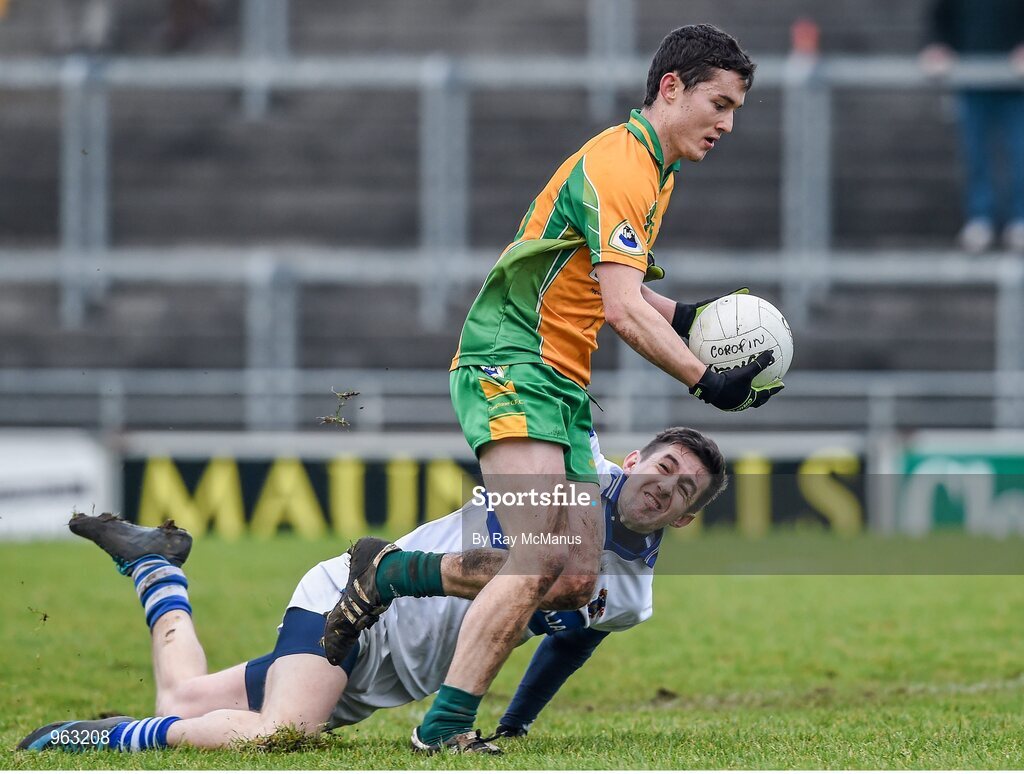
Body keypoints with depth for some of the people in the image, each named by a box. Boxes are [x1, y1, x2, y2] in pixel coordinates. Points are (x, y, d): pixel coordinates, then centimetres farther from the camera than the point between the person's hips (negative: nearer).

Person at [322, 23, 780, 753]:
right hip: (511, 369, -10)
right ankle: (445, 725, -16)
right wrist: (707, 384, -26)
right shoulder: (618, 165, -15)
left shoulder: (652, 172, 18)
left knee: (577, 579, 2)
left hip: (561, 388, 10)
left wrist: (694, 317, 10)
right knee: (540, 561, -20)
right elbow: (622, 308, -24)